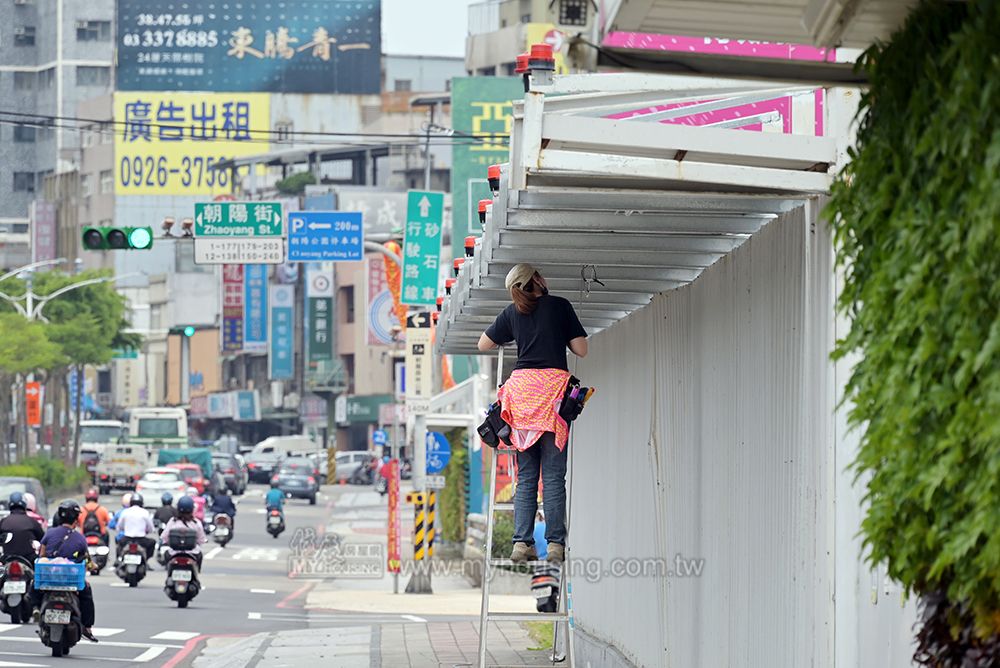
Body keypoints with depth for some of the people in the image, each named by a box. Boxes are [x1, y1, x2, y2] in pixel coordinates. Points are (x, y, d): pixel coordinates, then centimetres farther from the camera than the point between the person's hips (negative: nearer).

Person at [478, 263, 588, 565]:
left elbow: (483, 344, 24)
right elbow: (581, 350, 4)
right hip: (553, 386, -3)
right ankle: (555, 544, -8)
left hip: (522, 385, 3)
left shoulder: (512, 313, 12)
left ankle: (522, 543, -2)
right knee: (553, 475, -3)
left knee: (526, 476, 6)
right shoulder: (560, 306, 4)